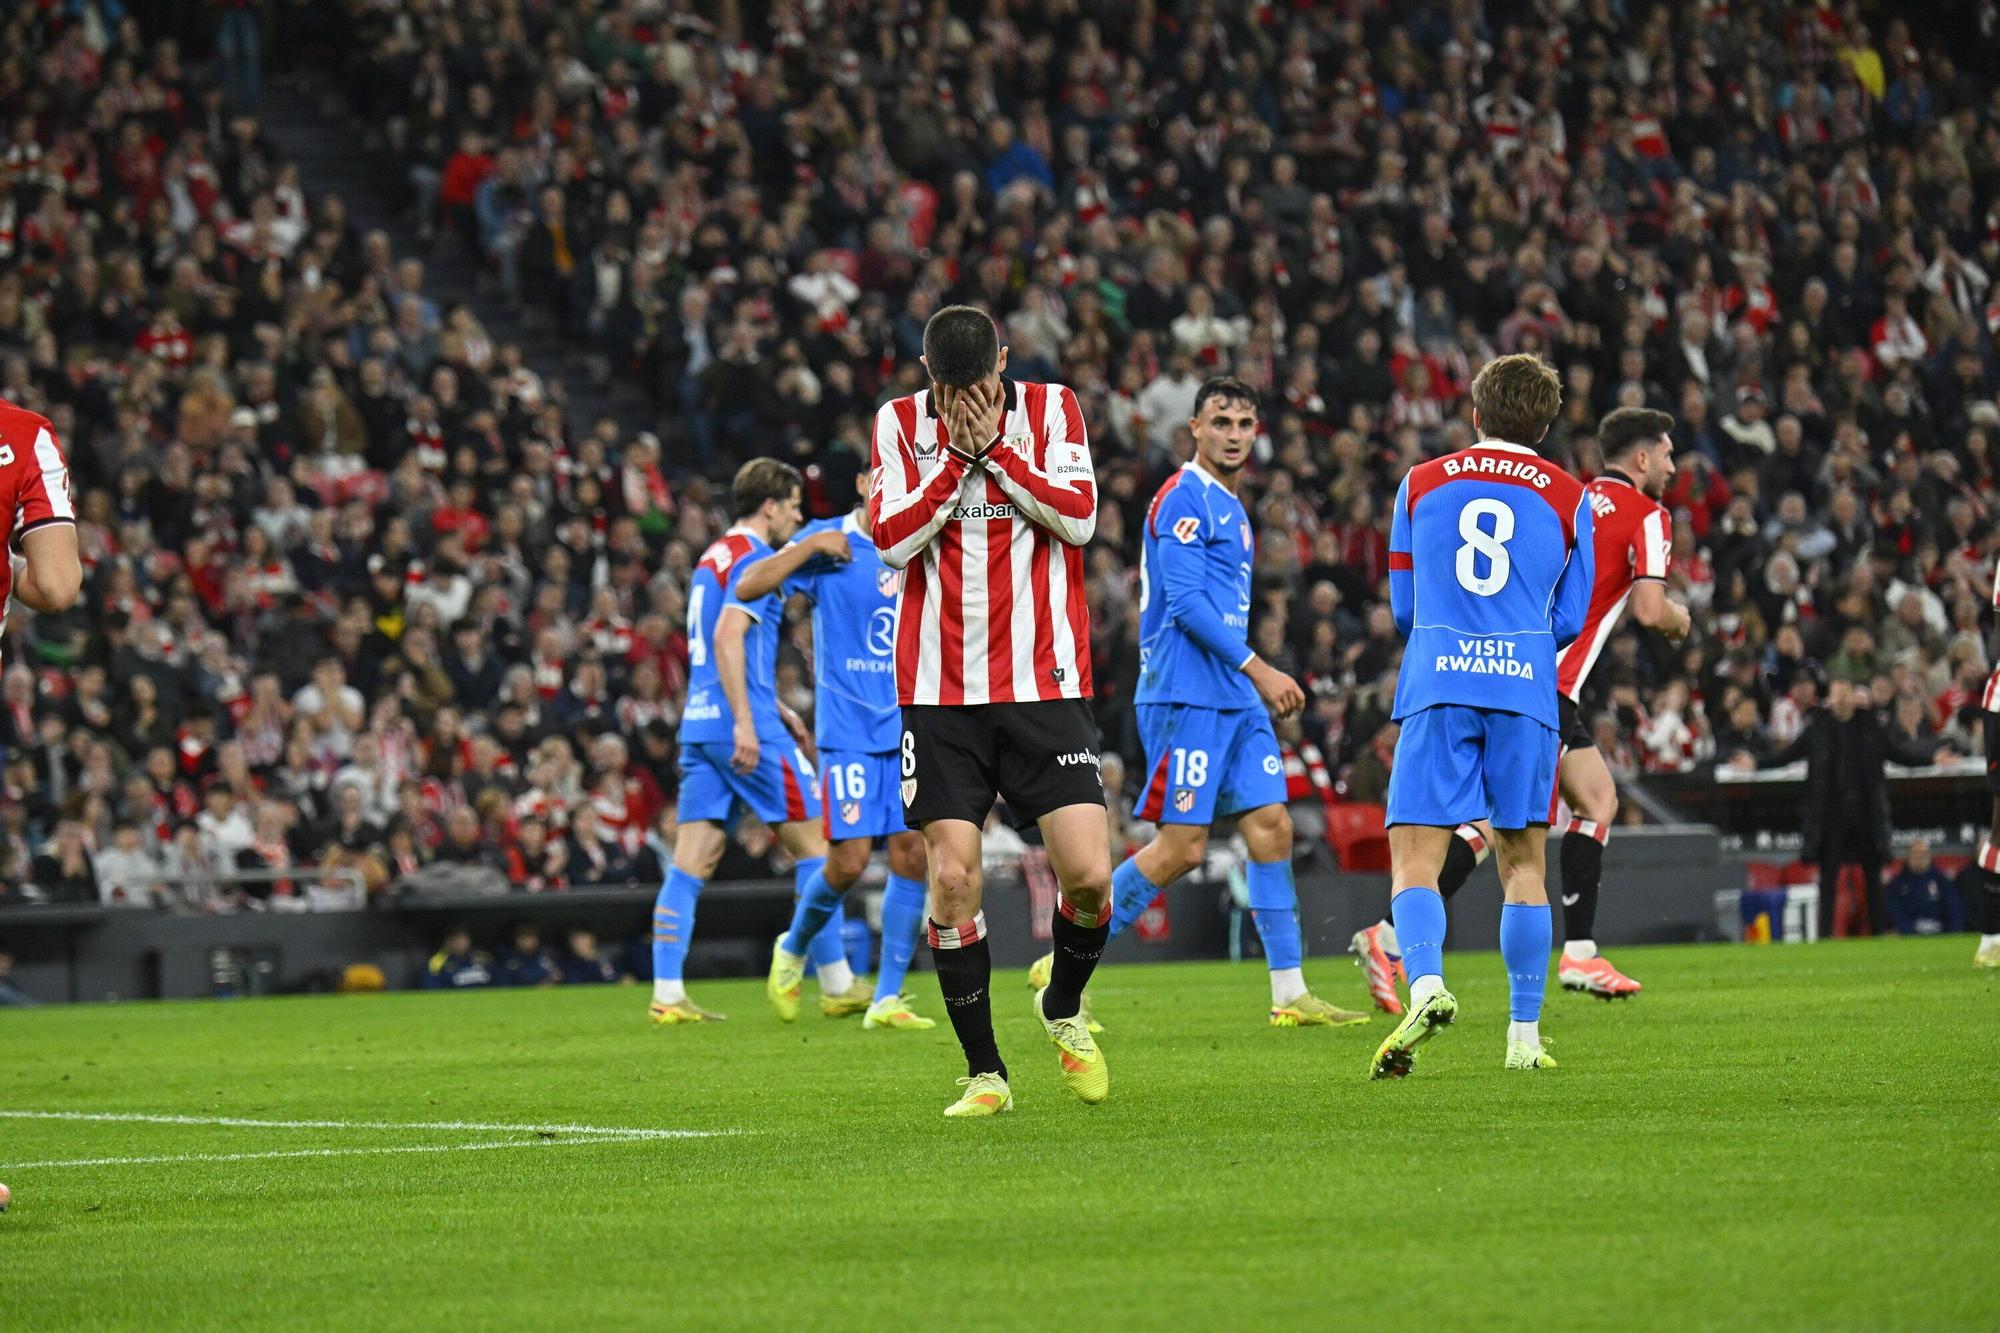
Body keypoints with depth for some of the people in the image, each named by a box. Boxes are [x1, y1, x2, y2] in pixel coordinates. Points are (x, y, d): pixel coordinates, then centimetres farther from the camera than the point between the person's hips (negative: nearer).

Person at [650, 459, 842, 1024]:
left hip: (699, 724, 9)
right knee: (812, 846, 2)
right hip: (741, 725, -9)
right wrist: (746, 722, -24)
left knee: (691, 863, 2)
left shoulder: (714, 557, 21)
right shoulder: (754, 559, -8)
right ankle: (835, 982, 4)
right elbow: (728, 637, -20)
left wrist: (775, 709, 33)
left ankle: (666, 993, -5)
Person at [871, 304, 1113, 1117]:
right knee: (952, 878, -7)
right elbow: (890, 539, -5)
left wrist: (996, 447, -12)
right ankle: (985, 1072, 5)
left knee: (1088, 873, -10)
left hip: (1043, 683, 0)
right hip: (939, 689, 0)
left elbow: (1079, 515, -9)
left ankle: (1063, 1008, 20)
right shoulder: (900, 423, 4)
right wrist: (956, 456, -11)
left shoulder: (1050, 409, 3)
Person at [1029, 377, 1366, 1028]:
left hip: (1236, 699, 9)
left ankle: (1291, 994, 3)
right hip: (1186, 697, -9)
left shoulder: (1230, 507, 20)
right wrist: (1257, 668, -19)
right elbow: (1185, 602, -18)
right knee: (1181, 847, -10)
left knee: (1271, 828, 2)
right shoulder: (1183, 498, -10)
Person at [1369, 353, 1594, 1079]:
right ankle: (1524, 1035, 7)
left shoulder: (1421, 485, 12)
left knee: (1414, 861, -4)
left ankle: (1426, 984, -31)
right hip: (1526, 691, 1)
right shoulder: (1568, 500, 10)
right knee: (1523, 861, 10)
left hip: (1436, 688, -1)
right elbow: (1569, 621, 13)